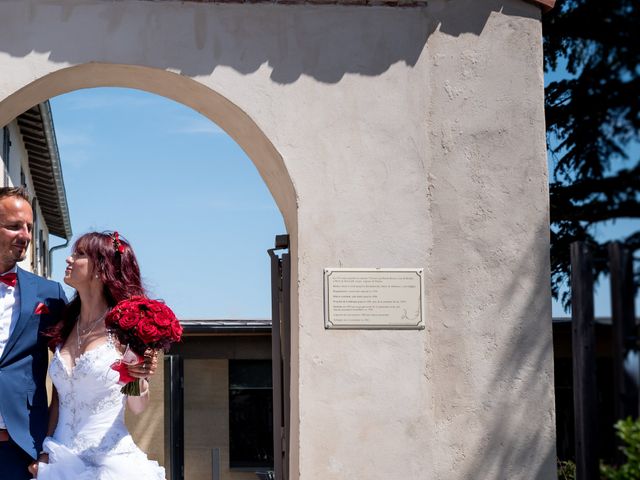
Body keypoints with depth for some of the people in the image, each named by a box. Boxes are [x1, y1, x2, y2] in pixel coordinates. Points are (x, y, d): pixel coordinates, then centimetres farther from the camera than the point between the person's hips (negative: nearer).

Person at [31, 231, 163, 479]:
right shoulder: (65, 326, 6)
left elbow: (138, 407, -2)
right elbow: (58, 398, 11)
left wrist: (139, 377, -21)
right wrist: (44, 454, 1)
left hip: (109, 459, -4)